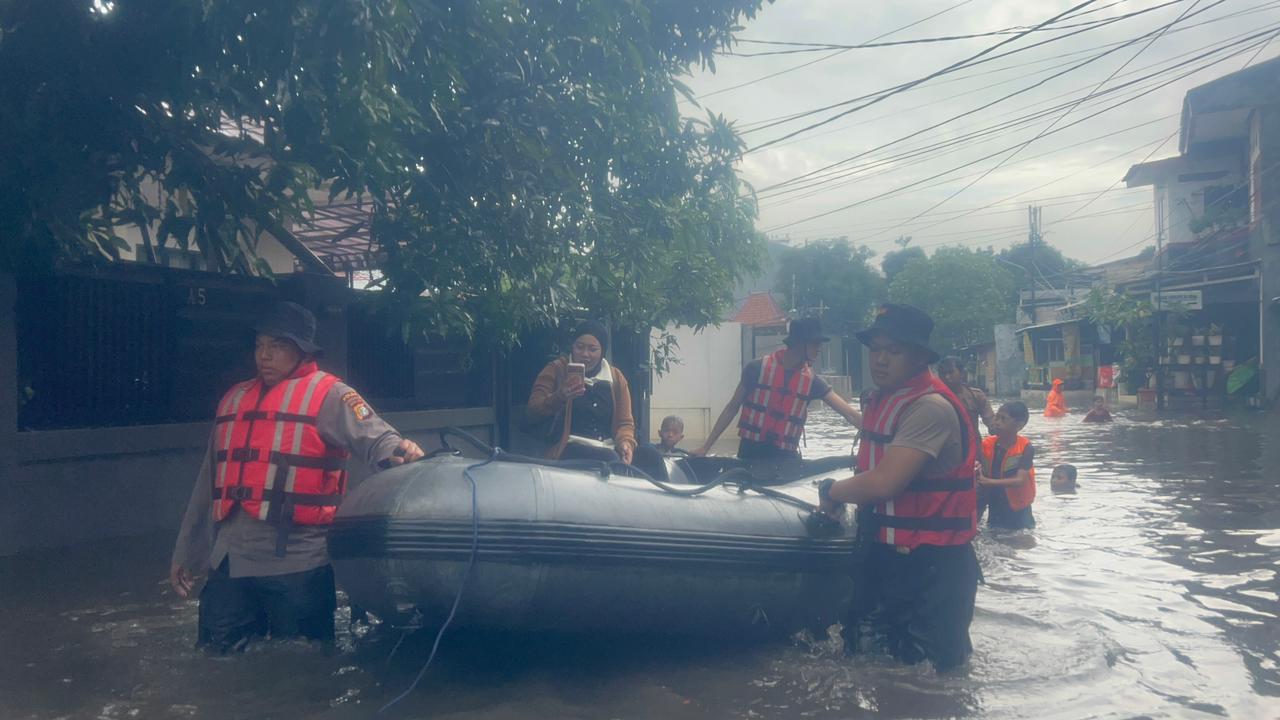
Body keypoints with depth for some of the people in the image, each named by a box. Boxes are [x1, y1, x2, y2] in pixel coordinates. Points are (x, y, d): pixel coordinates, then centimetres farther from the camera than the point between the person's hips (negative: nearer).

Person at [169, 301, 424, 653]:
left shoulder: (328, 395, -4)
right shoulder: (234, 399, 15)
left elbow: (374, 436, -17)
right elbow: (209, 485, 20)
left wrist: (397, 450, -41)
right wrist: (185, 553, 22)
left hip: (297, 566, -5)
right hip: (229, 563, 6)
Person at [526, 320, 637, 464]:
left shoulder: (615, 378, 15)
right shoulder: (555, 370, 6)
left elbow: (624, 422, 17)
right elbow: (533, 411, 0)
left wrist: (625, 443, -6)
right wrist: (560, 396, -19)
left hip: (608, 451, 5)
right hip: (569, 449, -5)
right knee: (609, 460, -37)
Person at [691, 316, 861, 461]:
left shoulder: (811, 381, 0)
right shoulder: (757, 369, -7)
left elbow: (850, 414, -3)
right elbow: (732, 408, -1)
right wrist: (706, 446, -3)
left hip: (785, 454, 2)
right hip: (752, 451, -2)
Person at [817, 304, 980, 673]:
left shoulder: (931, 407, -22)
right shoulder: (879, 401, 9)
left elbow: (883, 482, -29)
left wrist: (831, 490, -12)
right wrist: (842, 497, 5)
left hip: (931, 569, -9)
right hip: (885, 557, 9)